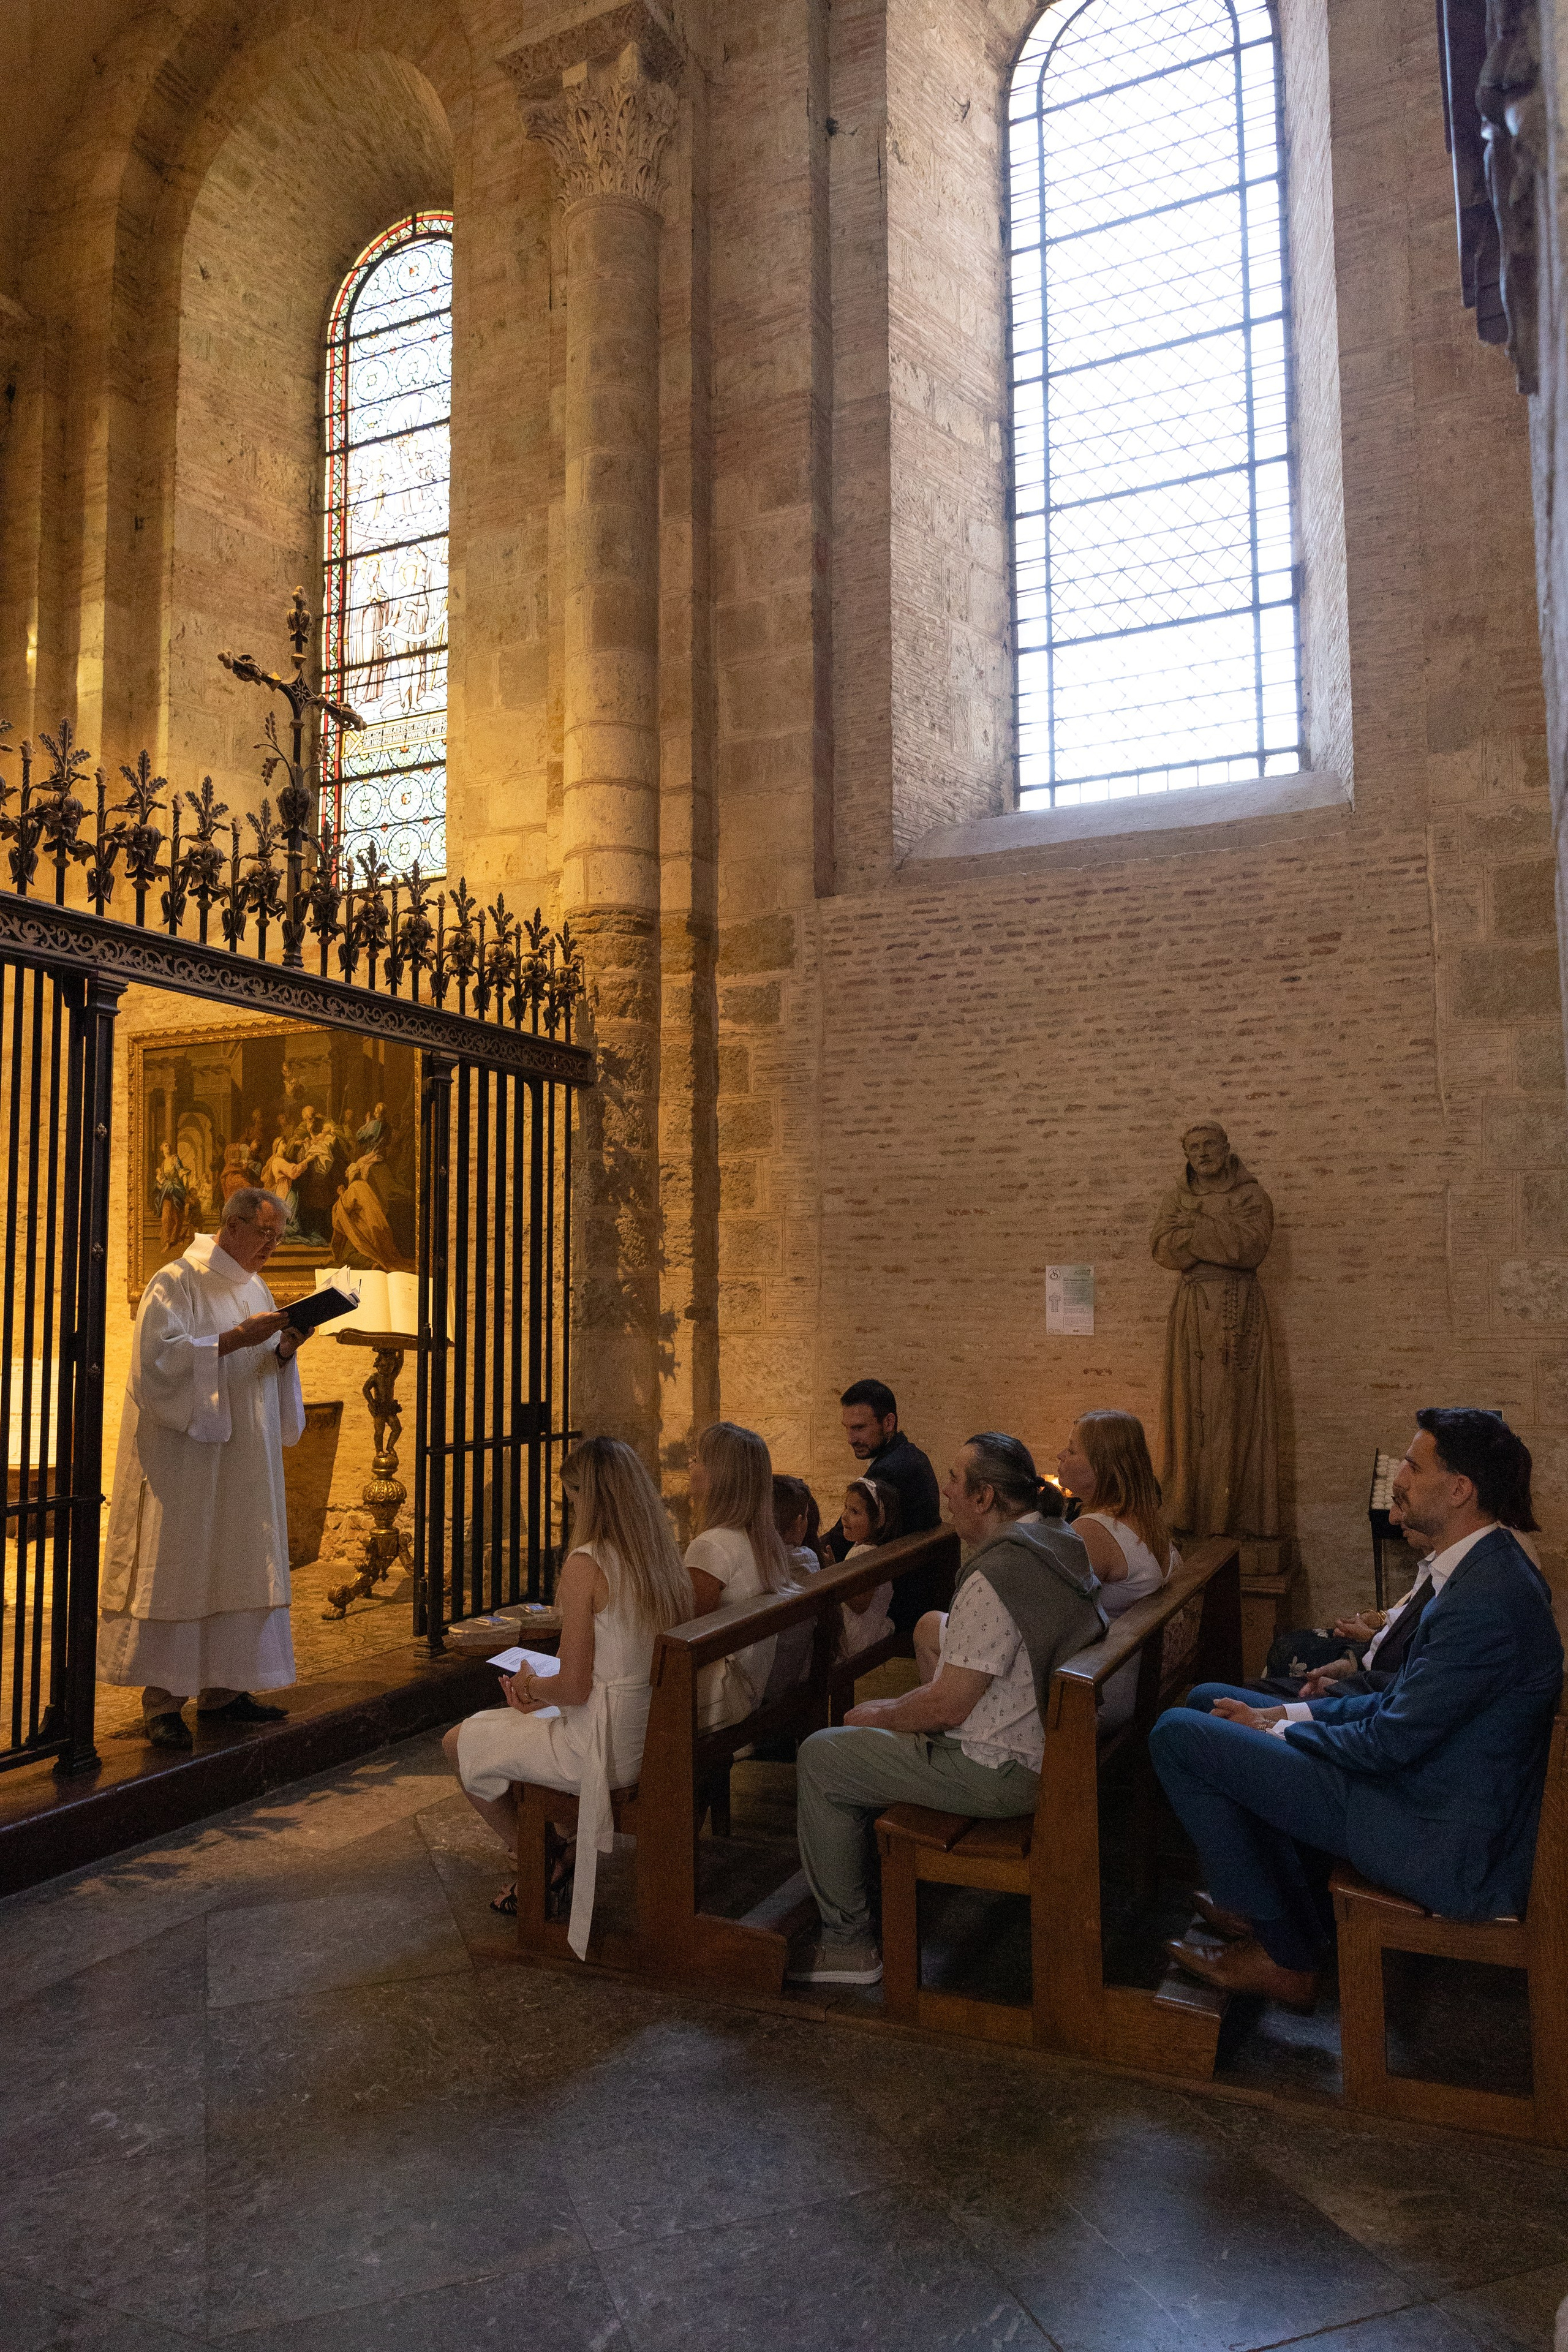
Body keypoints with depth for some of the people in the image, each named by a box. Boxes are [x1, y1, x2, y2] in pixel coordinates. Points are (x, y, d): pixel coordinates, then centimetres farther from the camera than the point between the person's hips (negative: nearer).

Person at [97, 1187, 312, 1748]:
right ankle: (162, 1702, 2)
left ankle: (222, 1687, 17)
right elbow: (162, 1357, -19)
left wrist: (283, 1351, -4)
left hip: (244, 1461, 7)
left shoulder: (255, 1288, 15)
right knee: (177, 1569, -4)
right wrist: (236, 1339, -24)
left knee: (237, 1567, 8)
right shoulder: (176, 1282, -8)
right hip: (185, 1455, -7)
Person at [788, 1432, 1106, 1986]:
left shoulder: (994, 1579, -27)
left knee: (820, 1758, -1)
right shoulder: (1058, 1543, 4)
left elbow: (947, 1707, -24)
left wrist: (879, 1718, -4)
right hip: (1042, 1747, 10)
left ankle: (848, 1944, 9)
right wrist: (896, 1707, 13)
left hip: (998, 1772, -10)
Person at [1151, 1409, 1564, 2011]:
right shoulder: (1485, 1568, 4)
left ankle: (1287, 1956, 3)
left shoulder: (1486, 1601, -28)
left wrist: (1279, 1729, -7)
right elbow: (1402, 1701, 11)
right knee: (1210, 1700, 15)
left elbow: (1389, 1743, -23)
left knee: (1179, 1735, -12)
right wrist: (1291, 1715, 1)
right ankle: (1300, 1921, 20)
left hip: (1443, 1847, -10)